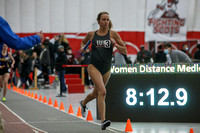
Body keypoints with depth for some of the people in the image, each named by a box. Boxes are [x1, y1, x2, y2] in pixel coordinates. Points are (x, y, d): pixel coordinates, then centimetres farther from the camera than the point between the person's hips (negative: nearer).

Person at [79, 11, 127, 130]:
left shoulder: (113, 34, 1)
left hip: (107, 69, 3)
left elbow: (125, 51, 0)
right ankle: (103, 121, -28)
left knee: (96, 94, 19)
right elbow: (84, 42, 26)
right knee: (102, 91, -24)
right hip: (94, 67, -3)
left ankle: (83, 103, 54)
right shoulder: (92, 34, 3)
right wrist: (82, 47, 4)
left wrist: (115, 44, -16)